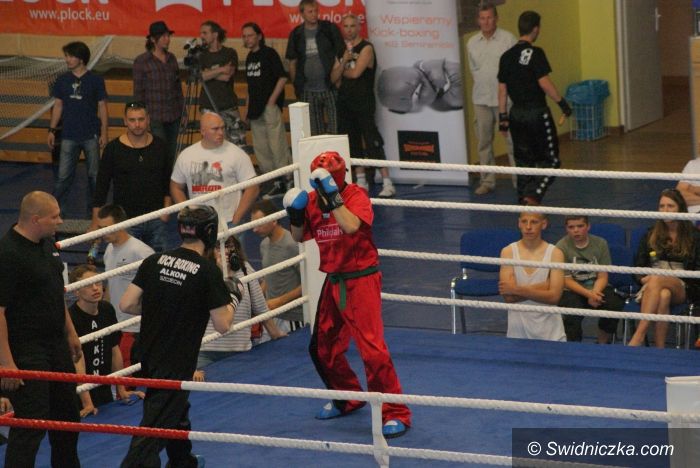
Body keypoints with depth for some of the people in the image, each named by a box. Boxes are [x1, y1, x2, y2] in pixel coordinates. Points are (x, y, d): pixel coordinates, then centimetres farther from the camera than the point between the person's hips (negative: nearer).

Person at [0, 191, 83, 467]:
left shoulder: (47, 243, 7)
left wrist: (70, 332, 22)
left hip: (57, 345, 9)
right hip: (25, 353, -9)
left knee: (67, 414, 20)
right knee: (30, 423, -7)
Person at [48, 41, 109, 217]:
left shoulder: (96, 80, -4)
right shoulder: (63, 80, 2)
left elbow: (102, 107, -1)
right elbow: (58, 106, 9)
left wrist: (104, 132, -5)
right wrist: (52, 130, 5)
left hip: (91, 136, -1)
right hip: (69, 136, 1)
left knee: (94, 175, 6)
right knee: (64, 175, -1)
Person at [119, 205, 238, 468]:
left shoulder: (155, 261, 0)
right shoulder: (208, 271, -14)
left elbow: (127, 304, -2)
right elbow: (222, 325, -12)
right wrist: (233, 299, 7)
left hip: (149, 357, 7)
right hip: (176, 364, -7)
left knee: (176, 411, 29)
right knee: (154, 428, -7)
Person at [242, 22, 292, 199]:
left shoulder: (269, 54, -7)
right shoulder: (250, 57, 15)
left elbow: (282, 77, -13)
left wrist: (272, 101, -15)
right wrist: (249, 108, 16)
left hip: (270, 107, -9)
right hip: (255, 110, 9)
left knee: (278, 146, -10)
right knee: (260, 149, 9)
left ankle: (288, 182, -5)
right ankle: (278, 184, 16)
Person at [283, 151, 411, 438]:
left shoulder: (356, 196, -15)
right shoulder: (313, 201, 3)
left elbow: (351, 226, -34)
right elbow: (299, 237, 13)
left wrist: (333, 197, -33)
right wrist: (295, 215, -5)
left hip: (361, 280, -7)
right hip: (333, 282, 8)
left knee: (372, 348, -14)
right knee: (322, 348, 16)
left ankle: (396, 415, -6)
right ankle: (348, 399, 39)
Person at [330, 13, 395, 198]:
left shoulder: (366, 48, -6)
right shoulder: (341, 51, 14)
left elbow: (355, 72, -16)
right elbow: (334, 78, 7)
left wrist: (342, 71, 3)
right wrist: (343, 62, -10)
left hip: (363, 104, -7)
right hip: (345, 103, 7)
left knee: (372, 143, -10)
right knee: (352, 144, 9)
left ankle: (387, 183, -10)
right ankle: (361, 181, 16)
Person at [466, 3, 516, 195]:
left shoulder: (508, 39, -5)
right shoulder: (472, 43, 9)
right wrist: (483, 84, 9)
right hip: (481, 99, 4)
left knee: (512, 140, -5)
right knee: (484, 141, 8)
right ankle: (487, 181, 15)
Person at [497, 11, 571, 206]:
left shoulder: (506, 56, 7)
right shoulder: (535, 53, -13)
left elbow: (502, 89, 9)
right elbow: (544, 82, -18)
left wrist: (503, 116, 13)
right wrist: (562, 102, -9)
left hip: (516, 114, 6)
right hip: (537, 113, -6)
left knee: (524, 161, 14)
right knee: (550, 159, 2)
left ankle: (524, 201, 14)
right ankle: (533, 195, -15)